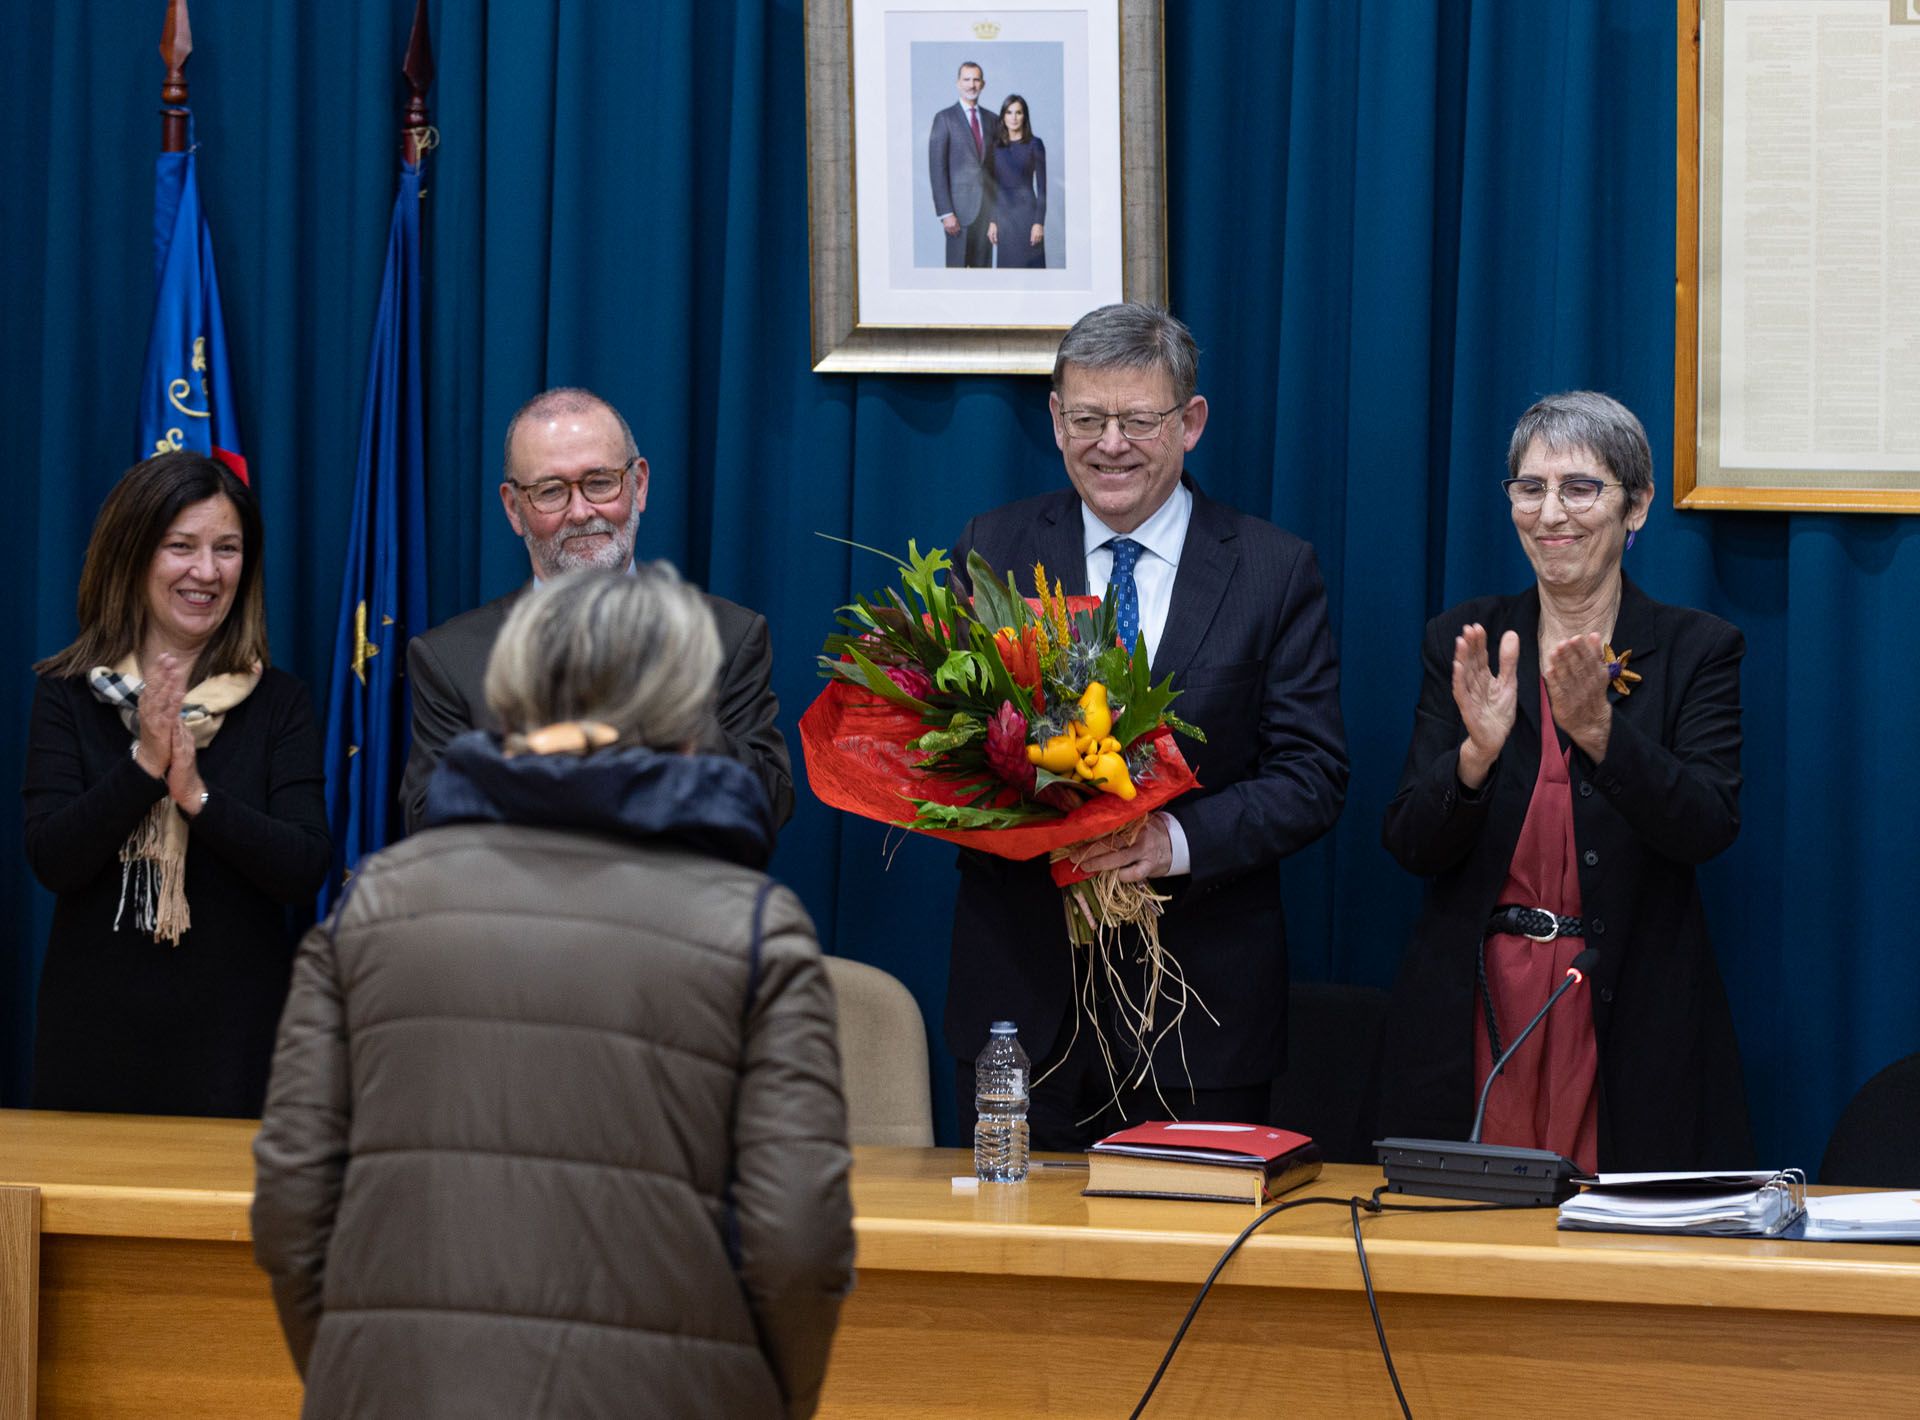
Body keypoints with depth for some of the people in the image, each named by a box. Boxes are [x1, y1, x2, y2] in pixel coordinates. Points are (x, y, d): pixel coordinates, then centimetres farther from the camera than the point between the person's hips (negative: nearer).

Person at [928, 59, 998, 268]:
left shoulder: (992, 120, 13)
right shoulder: (945, 119, -2)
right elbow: (937, 169, -6)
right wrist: (945, 212, -13)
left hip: (987, 209, 4)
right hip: (960, 209, -4)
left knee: (983, 266, 5)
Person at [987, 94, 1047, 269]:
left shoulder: (1034, 144, -2)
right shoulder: (995, 147, 8)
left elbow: (1041, 186, -4)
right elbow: (990, 188, 10)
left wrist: (1039, 222, -10)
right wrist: (991, 221, 3)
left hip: (1027, 211, -3)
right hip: (1003, 214, 3)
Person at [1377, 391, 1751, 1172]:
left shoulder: (1697, 650, 3)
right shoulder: (1463, 641, 7)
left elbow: (1708, 827, -11)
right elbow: (1411, 844, -1)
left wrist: (1599, 731, -25)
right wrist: (1478, 752, -20)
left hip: (1628, 1019, -1)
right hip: (1477, 1013, 1)